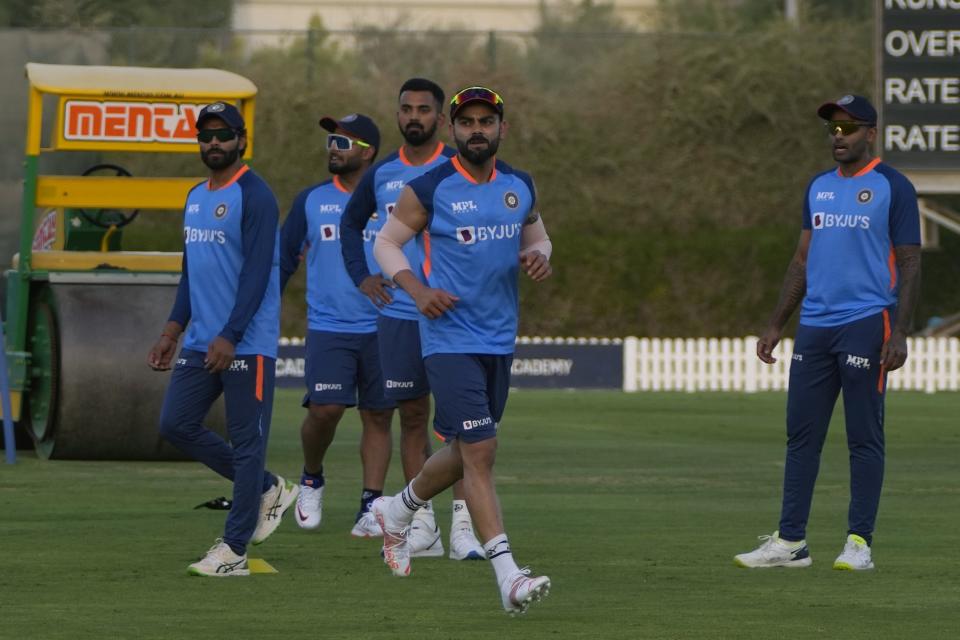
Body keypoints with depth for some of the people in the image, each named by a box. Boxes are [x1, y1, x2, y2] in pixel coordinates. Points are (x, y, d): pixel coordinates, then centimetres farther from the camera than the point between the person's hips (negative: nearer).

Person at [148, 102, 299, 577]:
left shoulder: (254, 196, -11)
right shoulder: (195, 197, 16)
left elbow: (257, 271, -17)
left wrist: (230, 337, -23)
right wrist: (172, 332, 16)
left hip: (247, 343, -9)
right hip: (200, 341, 9)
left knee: (246, 441, -4)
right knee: (176, 424, 6)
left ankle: (234, 550, -1)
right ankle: (268, 489, 20)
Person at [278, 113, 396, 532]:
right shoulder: (311, 201, 6)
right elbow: (284, 259, 12)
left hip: (382, 329, 0)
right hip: (328, 327, 0)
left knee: (378, 416, 2)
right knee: (324, 409, -13)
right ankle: (311, 481, 13)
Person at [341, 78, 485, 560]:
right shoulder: (381, 174, 9)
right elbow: (351, 223, 25)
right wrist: (361, 276, 13)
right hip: (397, 315, 3)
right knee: (412, 416, 5)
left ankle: (464, 522, -8)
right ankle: (421, 525, 10)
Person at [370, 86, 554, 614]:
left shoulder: (519, 187, 7)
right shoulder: (430, 189, -8)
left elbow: (536, 235, 22)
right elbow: (386, 242, 0)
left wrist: (539, 256, -2)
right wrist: (418, 290, -15)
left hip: (500, 339, 6)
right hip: (450, 338, -6)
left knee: (464, 451, 17)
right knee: (480, 451, -15)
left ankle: (398, 511, 44)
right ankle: (508, 576, -19)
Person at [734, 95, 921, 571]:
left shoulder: (892, 188, -3)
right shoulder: (818, 187, 16)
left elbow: (909, 264, -5)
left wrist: (899, 333, -14)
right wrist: (776, 325, 15)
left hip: (866, 325, -6)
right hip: (814, 328, 6)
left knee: (864, 437, -3)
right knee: (801, 435, 5)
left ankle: (860, 541, 1)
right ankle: (789, 541, 7)